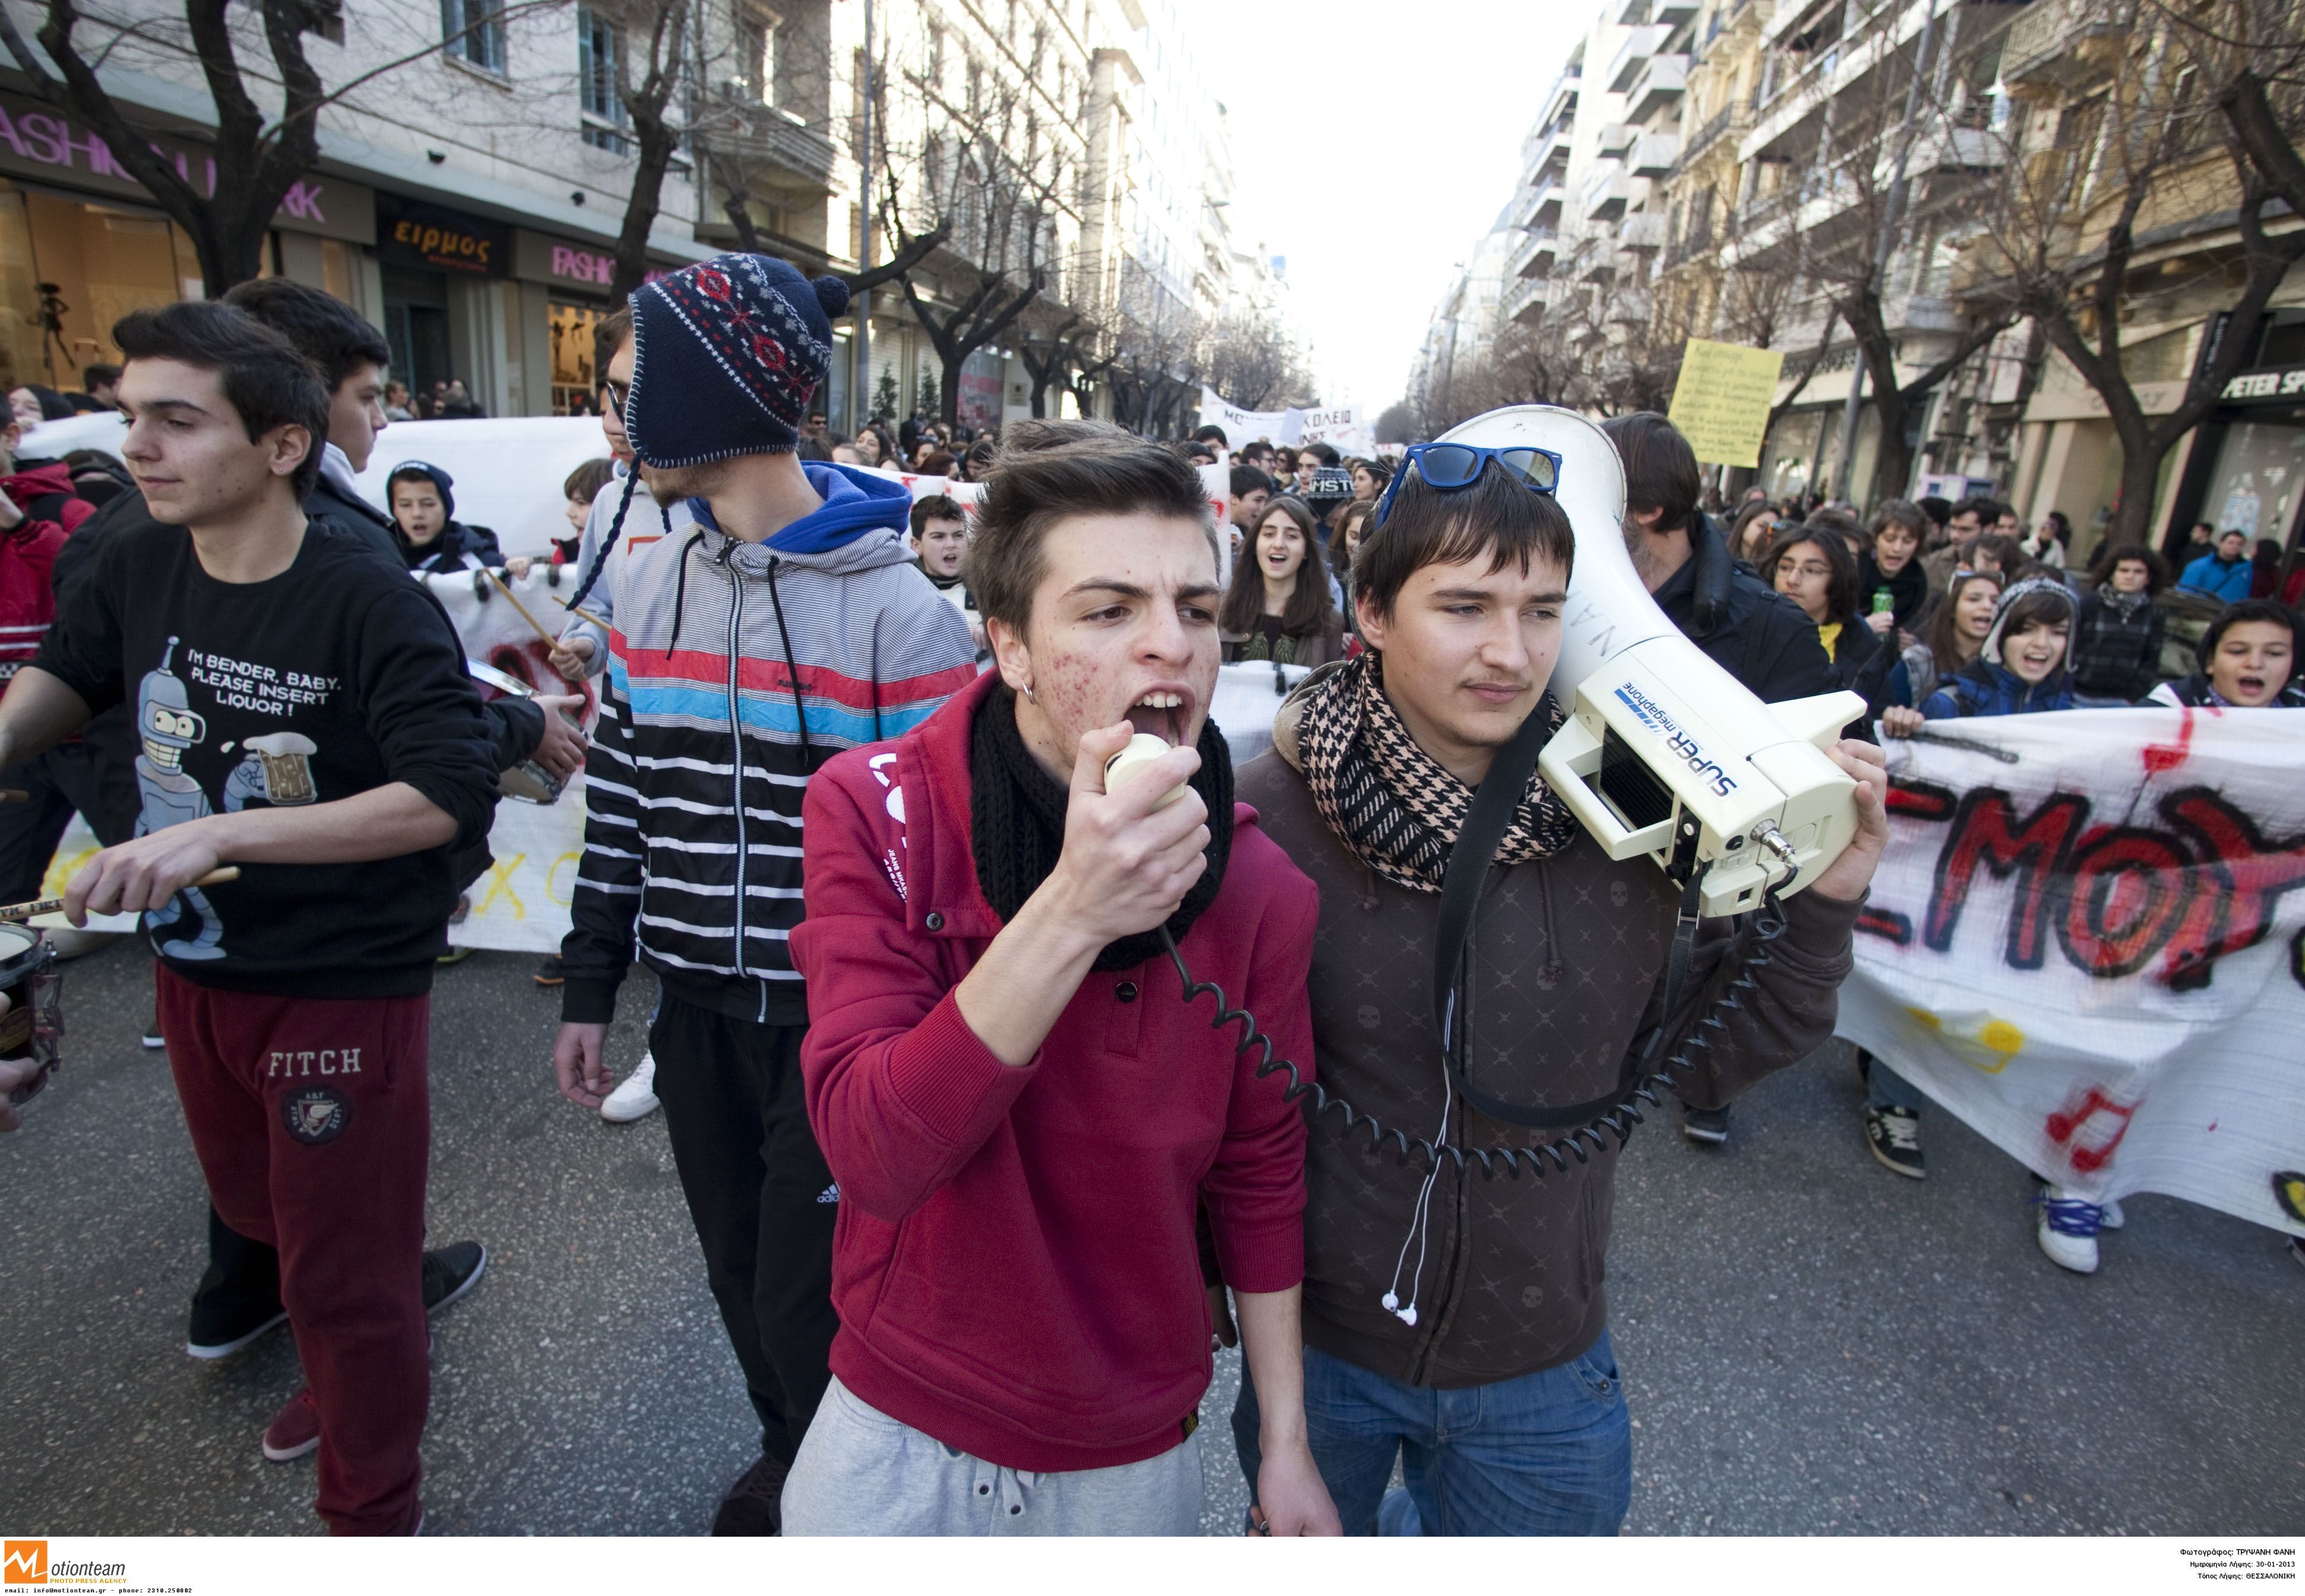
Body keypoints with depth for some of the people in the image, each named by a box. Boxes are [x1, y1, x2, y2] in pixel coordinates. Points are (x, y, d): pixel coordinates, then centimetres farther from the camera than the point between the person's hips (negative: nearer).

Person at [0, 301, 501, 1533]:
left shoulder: (371, 607, -22)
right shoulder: (137, 567, -2)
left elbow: (455, 796, -29)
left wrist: (224, 831, -33)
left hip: (342, 990, -7)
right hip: (192, 970, 7)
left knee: (345, 1272, 7)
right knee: (258, 1217, 28)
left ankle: (373, 1518, 32)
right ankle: (347, 1363, 58)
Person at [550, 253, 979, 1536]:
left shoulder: (896, 608, -16)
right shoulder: (650, 584, 5)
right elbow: (621, 801, 11)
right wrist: (590, 988, 13)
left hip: (841, 1019, -6)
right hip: (697, 1007, 6)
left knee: (812, 1304, 6)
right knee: (743, 1275, 21)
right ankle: (792, 1457, 48)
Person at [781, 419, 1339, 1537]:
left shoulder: (1256, 887, -15)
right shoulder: (874, 809, -19)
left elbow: (1259, 1176, -3)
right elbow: (872, 1153, -28)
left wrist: (1286, 1443, 3)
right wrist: (1071, 911, -40)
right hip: (897, 1441, 0)